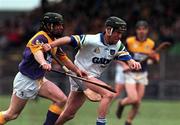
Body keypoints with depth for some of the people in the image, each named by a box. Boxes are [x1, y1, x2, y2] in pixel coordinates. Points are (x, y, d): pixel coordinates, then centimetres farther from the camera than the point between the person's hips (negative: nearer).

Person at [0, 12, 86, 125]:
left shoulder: (54, 41, 8)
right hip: (25, 81, -8)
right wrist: (43, 62, -64)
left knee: (62, 100, -10)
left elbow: (64, 58, 24)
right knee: (11, 115, -4)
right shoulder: (41, 38, -21)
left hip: (39, 80, 8)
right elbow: (37, 52, -44)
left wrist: (77, 70, 27)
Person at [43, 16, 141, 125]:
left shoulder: (118, 46, -3)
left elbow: (127, 59, -10)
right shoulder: (91, 40, -21)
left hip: (92, 78, 7)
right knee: (109, 94, -25)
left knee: (69, 114, 13)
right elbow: (70, 39, -27)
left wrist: (133, 63, -35)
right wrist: (50, 45, -43)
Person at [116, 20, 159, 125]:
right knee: (133, 99, -20)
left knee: (137, 103, 1)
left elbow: (156, 59, 9)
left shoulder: (151, 43, -1)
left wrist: (153, 56, -14)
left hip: (142, 75, 3)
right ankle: (121, 104, 14)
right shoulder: (129, 41, -11)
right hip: (130, 74, -3)